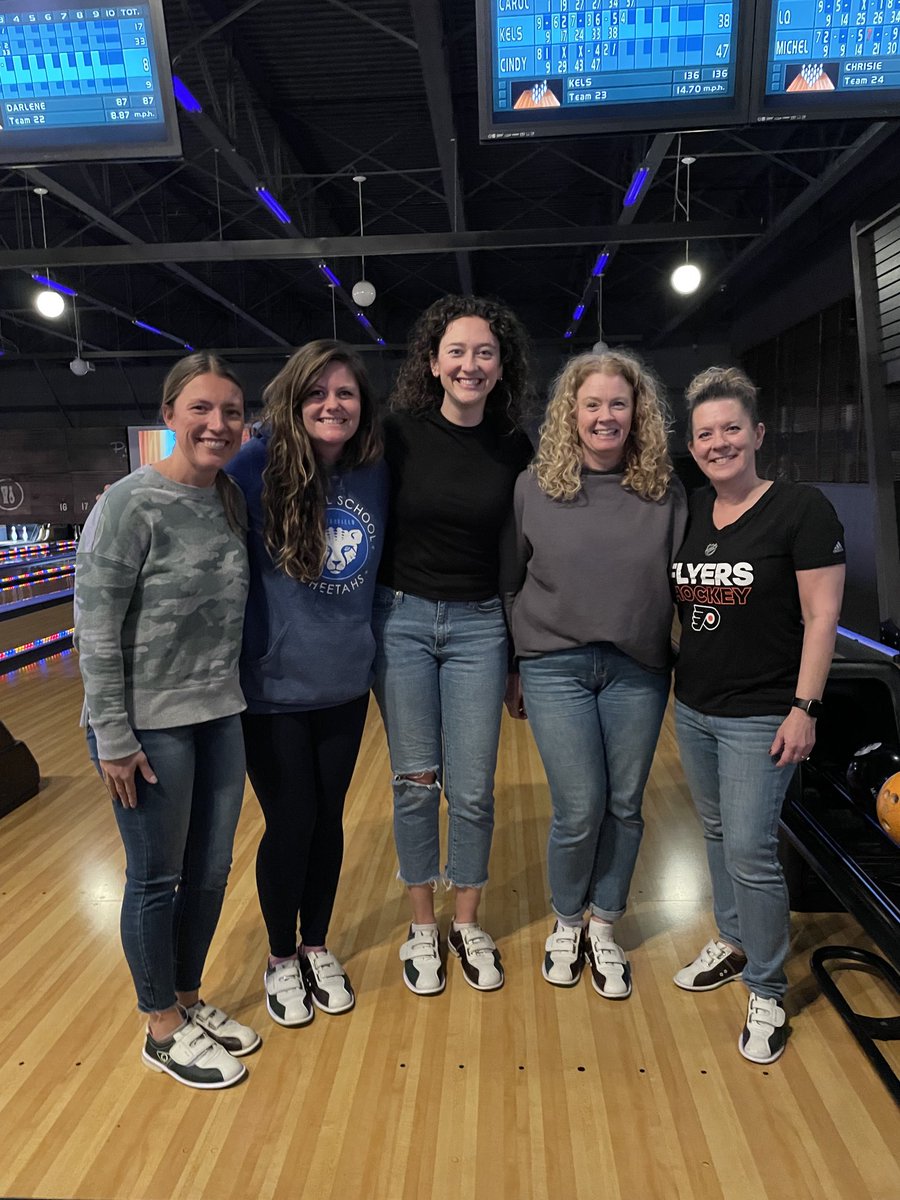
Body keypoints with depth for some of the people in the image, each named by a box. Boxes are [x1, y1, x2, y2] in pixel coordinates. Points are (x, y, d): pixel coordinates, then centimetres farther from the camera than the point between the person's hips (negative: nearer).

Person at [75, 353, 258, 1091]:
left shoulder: (233, 500, 3)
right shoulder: (131, 505, -15)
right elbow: (96, 631, -15)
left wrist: (229, 697, 9)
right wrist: (114, 739, -15)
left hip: (220, 717, 6)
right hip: (150, 725, -6)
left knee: (210, 872, 16)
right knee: (157, 880, 10)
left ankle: (189, 1002, 39)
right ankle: (164, 1030, 31)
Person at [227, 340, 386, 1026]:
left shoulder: (374, 474, -1)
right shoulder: (260, 468, -13)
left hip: (345, 682, 4)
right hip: (275, 685, -3)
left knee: (328, 819, 15)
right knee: (290, 823, 7)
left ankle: (318, 947, 38)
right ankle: (281, 959, 33)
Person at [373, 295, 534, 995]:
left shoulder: (515, 449, 2)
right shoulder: (401, 433, -5)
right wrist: (369, 623, -4)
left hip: (478, 625, 1)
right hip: (402, 618, -1)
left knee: (473, 789, 6)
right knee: (415, 782, 9)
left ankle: (468, 925, 28)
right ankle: (422, 930, 28)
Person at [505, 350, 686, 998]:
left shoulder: (665, 490, 0)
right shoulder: (536, 485, -2)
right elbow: (511, 577, 4)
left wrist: (682, 653, 3)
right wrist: (529, 648, 5)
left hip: (638, 670, 2)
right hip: (557, 667, -2)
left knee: (624, 806, 11)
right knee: (580, 809, -1)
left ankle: (604, 926, 34)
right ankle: (566, 921, 28)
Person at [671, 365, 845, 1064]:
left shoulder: (801, 509, -10)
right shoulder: (689, 512, 7)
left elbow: (821, 617, -11)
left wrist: (805, 707, -14)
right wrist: (671, 679, 12)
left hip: (761, 715, -6)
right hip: (694, 709, 6)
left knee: (750, 848, -4)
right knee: (717, 832, 18)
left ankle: (767, 994, 16)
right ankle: (733, 943, 38)